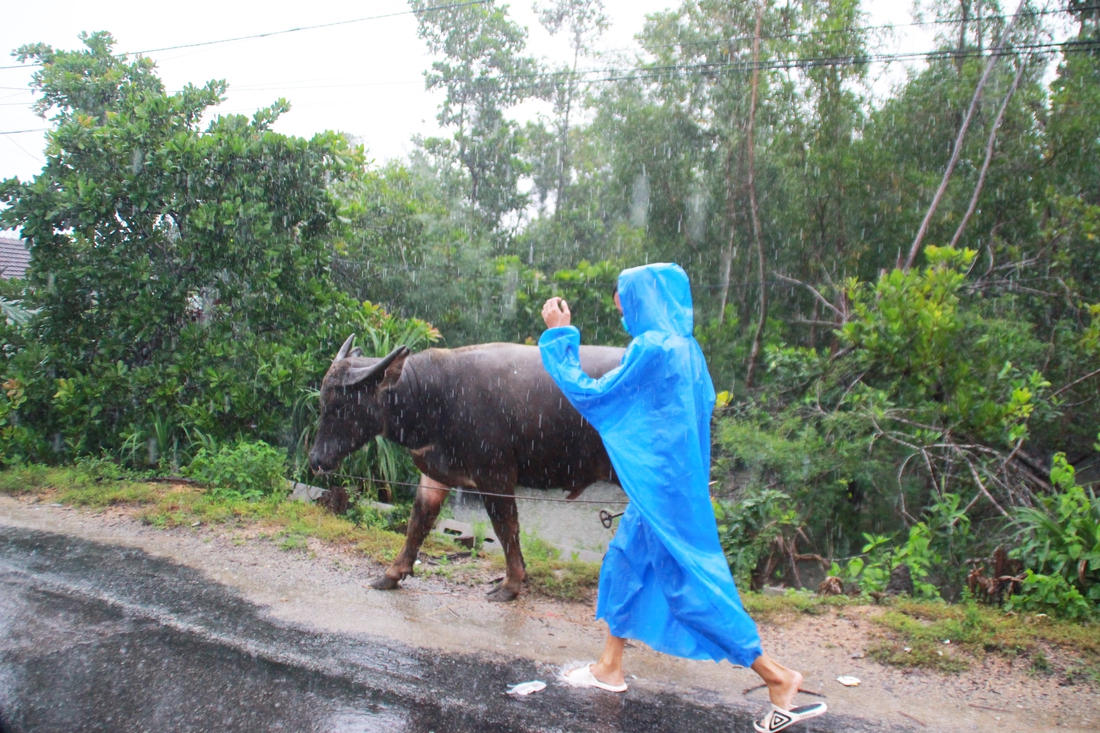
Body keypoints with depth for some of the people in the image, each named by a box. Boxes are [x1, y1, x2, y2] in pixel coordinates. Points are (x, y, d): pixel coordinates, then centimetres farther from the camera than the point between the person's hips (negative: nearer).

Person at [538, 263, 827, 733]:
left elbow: (589, 394, -16)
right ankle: (610, 668, 31)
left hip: (661, 487, -10)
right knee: (625, 561, 19)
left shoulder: (651, 347, -22)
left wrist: (558, 336, -8)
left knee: (687, 580, -2)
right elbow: (705, 402, 20)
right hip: (672, 479, 10)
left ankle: (775, 674, 7)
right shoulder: (685, 348, 6)